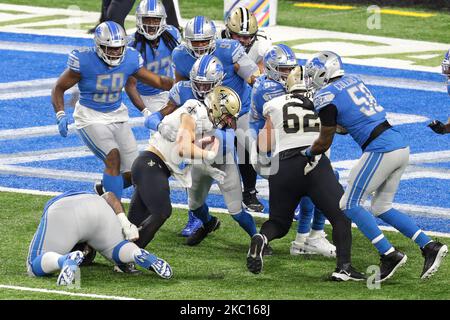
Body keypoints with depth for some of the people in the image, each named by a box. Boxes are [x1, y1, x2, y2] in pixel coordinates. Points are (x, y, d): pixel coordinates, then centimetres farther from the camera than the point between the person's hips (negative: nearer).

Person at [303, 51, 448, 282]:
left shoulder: (327, 97, -7)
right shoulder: (354, 81, 17)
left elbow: (324, 143, 2)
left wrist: (307, 153, 20)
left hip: (381, 150, -8)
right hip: (401, 147, 8)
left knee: (350, 205, -1)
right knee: (382, 207, 16)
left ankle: (389, 255, -9)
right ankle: (429, 246, 8)